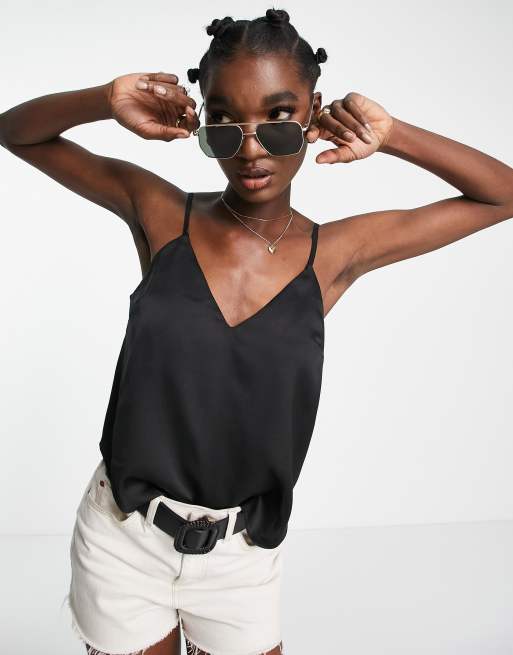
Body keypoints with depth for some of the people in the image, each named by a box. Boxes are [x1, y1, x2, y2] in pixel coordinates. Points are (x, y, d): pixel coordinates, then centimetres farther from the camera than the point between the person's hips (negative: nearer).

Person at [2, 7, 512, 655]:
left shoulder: (336, 253, -8)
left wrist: (390, 137, -13)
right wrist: (107, 101, -19)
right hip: (122, 537, 0)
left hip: (240, 554, 1)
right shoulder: (160, 214, -10)